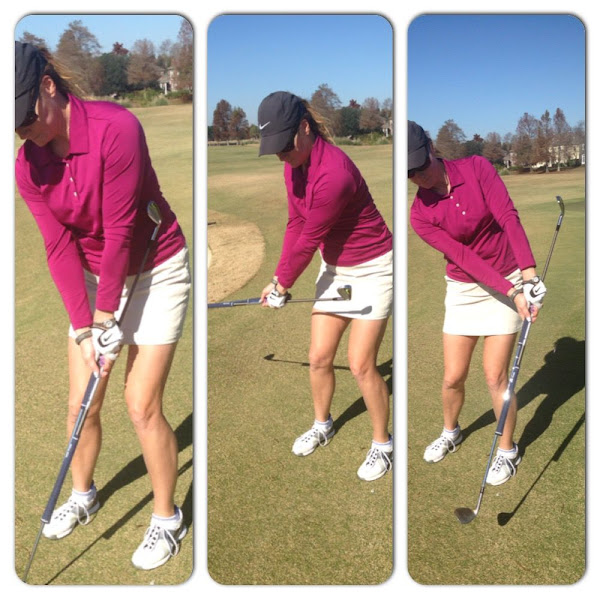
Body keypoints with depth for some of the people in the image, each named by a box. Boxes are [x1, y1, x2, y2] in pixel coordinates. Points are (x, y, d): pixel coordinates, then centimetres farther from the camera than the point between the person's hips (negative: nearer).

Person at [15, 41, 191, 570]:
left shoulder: (116, 128, -24)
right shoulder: (28, 165, -5)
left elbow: (119, 231, -22)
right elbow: (60, 248, -6)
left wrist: (107, 315, -15)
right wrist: (84, 327, -12)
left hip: (155, 270, -5)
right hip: (91, 279, 5)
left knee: (141, 405, -5)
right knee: (81, 403, 8)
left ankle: (167, 517, 17)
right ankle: (83, 495, 36)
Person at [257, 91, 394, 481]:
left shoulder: (334, 173, -31)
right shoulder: (294, 164, -4)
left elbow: (309, 239, -21)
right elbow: (295, 225, 3)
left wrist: (283, 284, -7)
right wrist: (278, 278, -1)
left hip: (372, 269, -7)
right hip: (335, 268, 8)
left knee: (361, 364, -5)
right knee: (319, 357, 9)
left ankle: (383, 444, 17)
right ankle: (322, 425, 34)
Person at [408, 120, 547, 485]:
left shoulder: (477, 168, -12)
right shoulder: (420, 214, -11)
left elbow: (508, 217, -18)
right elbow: (462, 256, -16)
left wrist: (529, 274, -27)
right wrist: (510, 292, -23)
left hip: (511, 280, -1)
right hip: (464, 289, 2)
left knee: (495, 375, -4)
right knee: (453, 377, 3)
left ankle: (507, 450, 19)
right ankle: (451, 432, 35)